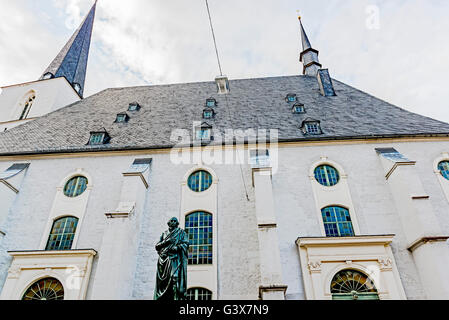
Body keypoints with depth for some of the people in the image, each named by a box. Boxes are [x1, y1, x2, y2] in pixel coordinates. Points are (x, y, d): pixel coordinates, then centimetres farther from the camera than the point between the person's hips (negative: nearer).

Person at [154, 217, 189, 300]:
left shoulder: (181, 233, 15)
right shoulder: (164, 234, 23)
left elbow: (185, 244, 1)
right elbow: (157, 246, 13)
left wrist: (176, 248, -15)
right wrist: (166, 241, -4)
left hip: (176, 258, -4)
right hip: (164, 258, 4)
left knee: (175, 276, -20)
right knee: (162, 280, -5)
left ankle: (177, 297, -25)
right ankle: (162, 298, -6)